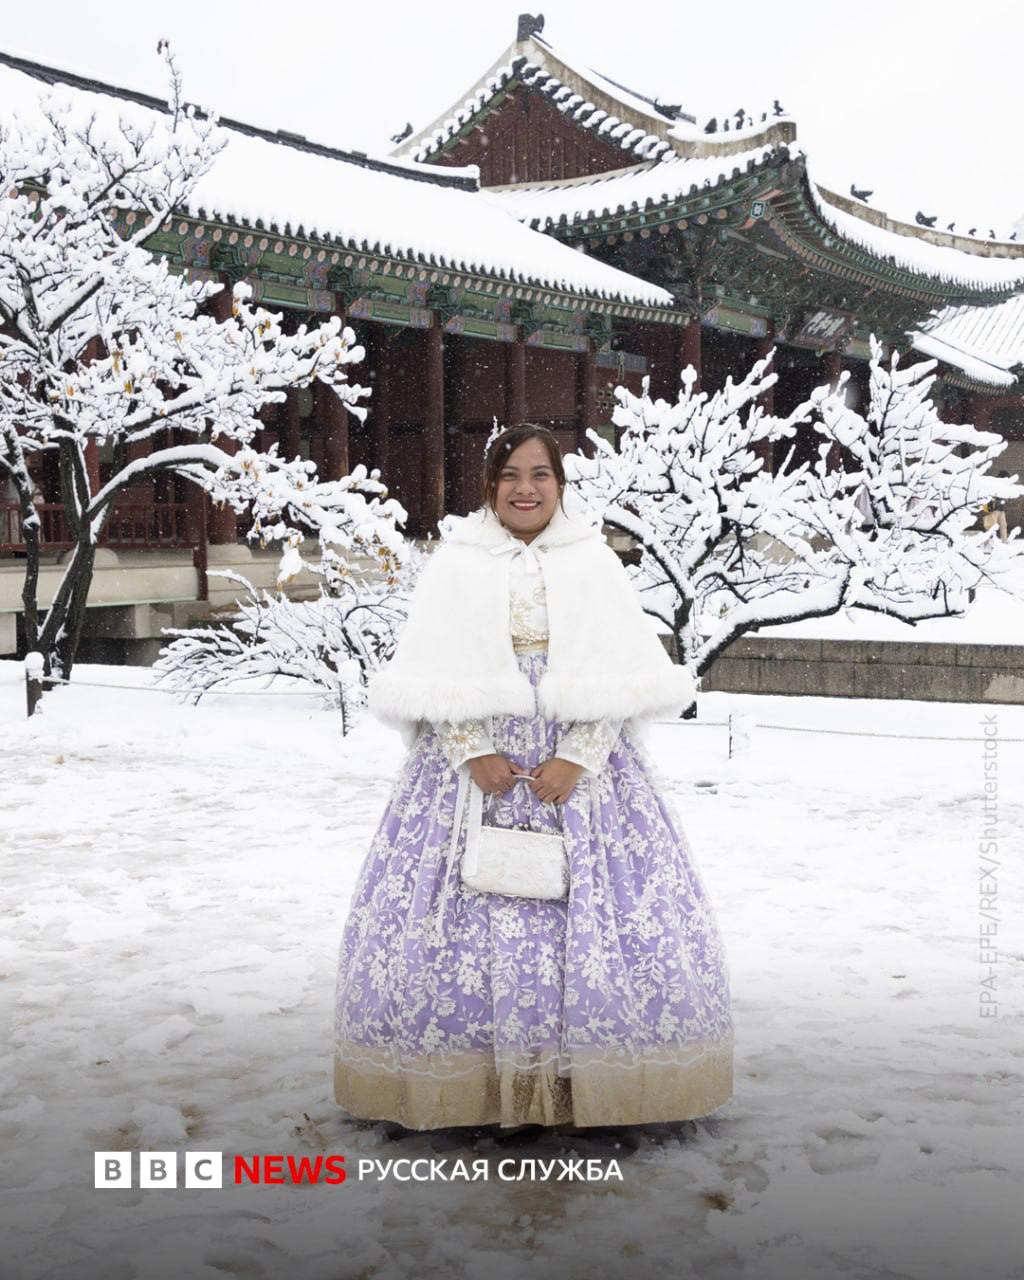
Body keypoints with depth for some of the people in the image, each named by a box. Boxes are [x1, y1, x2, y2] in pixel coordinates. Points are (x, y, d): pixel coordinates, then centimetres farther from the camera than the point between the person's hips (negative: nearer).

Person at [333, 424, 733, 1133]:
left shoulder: (596, 564, 6)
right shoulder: (455, 564, 5)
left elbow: (623, 678, -1)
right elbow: (430, 681, 0)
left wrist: (577, 758, -13)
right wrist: (475, 753, -12)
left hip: (582, 766, 0)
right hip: (474, 762, 0)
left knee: (591, 915, -3)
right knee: (473, 916, -4)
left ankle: (583, 1084, 10)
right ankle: (493, 1088, 9)